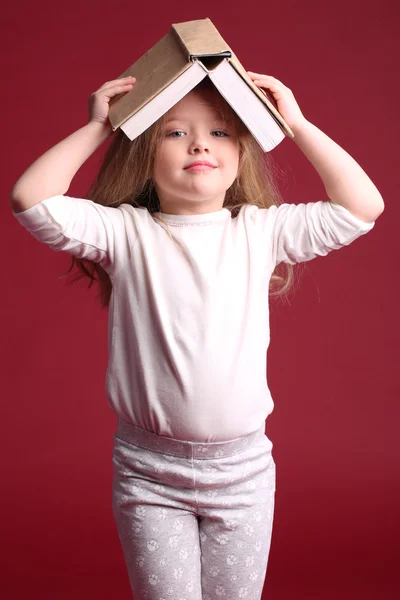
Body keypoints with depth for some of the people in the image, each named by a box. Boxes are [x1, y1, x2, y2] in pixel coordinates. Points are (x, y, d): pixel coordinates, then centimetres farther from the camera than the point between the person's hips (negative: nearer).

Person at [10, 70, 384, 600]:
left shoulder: (261, 230, 1)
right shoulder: (125, 232, -5)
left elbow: (363, 207, 0)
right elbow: (31, 200, -16)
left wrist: (298, 125, -1)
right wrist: (95, 128, -7)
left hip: (243, 470, 2)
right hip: (149, 471, -1)